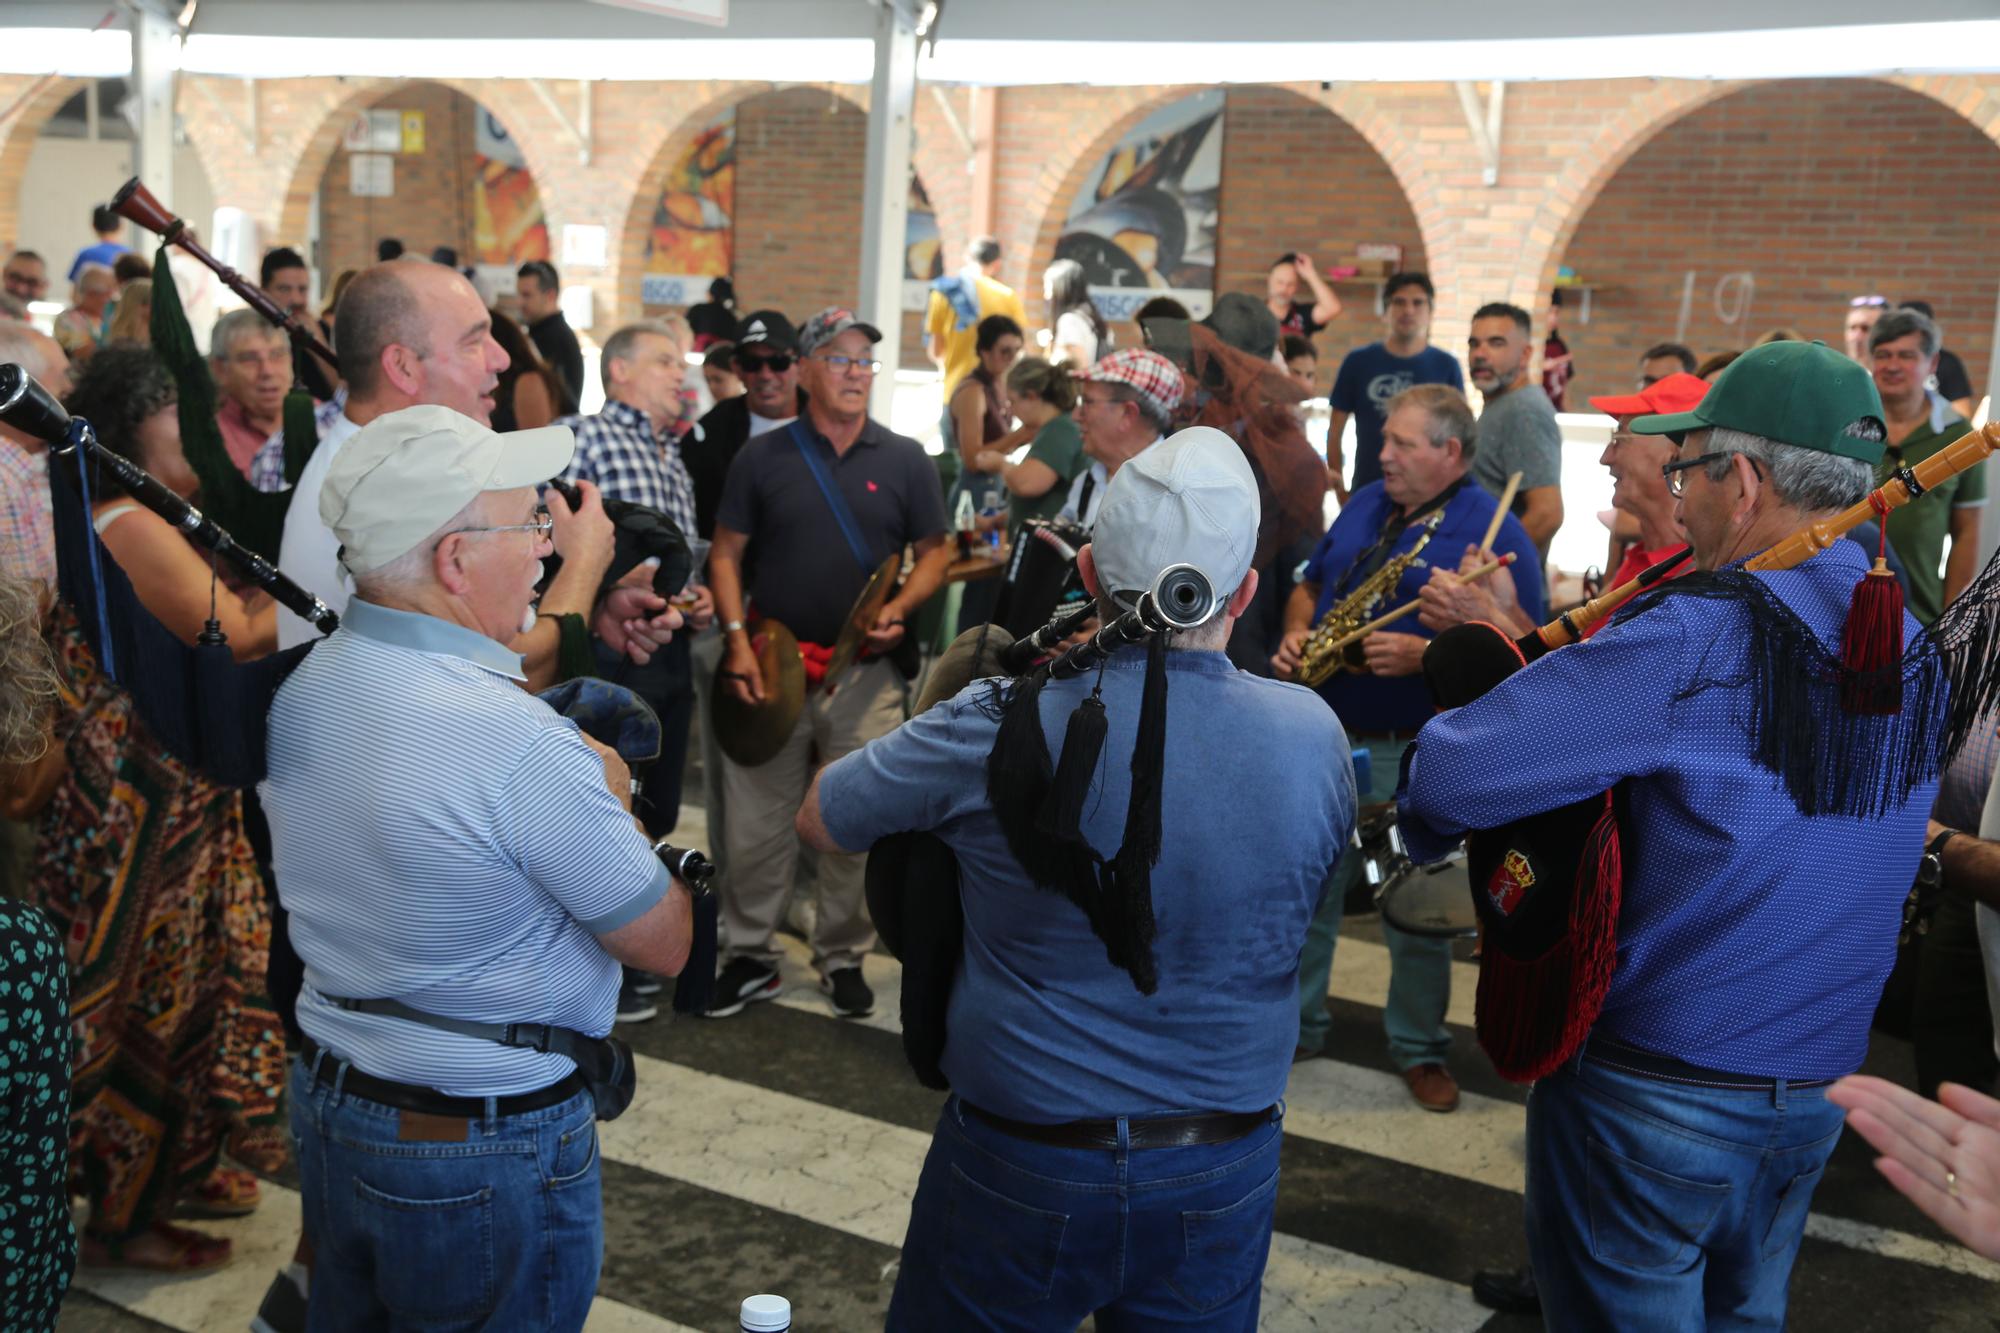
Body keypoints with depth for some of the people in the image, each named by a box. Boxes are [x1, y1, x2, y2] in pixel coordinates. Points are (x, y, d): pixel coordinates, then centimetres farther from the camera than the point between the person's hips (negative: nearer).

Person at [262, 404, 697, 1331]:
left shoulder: (298, 689, -3)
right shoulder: (520, 743, -29)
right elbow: (666, 944, -17)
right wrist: (612, 796, -4)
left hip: (324, 1104, 7)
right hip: (488, 1153, -7)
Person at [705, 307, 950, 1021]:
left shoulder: (904, 459, 5)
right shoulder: (763, 455, 5)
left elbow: (934, 553, 9)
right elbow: (727, 552, 6)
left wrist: (899, 609, -9)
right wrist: (737, 639, -6)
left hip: (866, 671, 0)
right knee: (756, 824, 5)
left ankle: (843, 957, 21)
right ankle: (750, 954, 20)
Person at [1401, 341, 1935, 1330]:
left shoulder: (1699, 637, -25)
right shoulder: (1910, 645, 1)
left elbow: (1452, 775, -28)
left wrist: (1421, 818, -6)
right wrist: (1527, 638, 7)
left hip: (1654, 1083, -7)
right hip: (1816, 1093, 7)